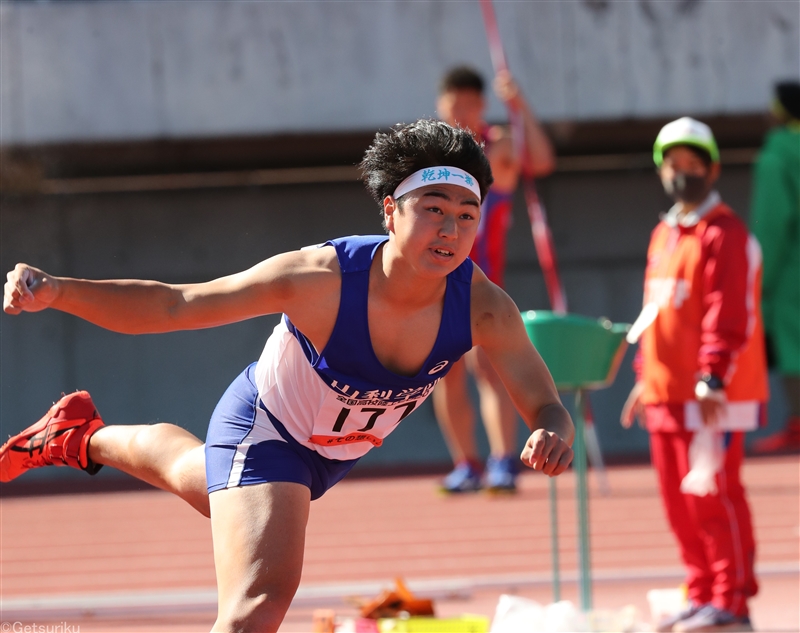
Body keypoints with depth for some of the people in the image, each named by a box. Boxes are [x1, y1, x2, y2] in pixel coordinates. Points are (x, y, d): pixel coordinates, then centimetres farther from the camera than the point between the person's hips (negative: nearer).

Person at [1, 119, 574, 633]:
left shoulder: (483, 309, -31)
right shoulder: (321, 279, -40)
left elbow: (545, 406, -25)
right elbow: (170, 305, -34)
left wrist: (553, 437, -51)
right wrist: (57, 292, -48)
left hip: (334, 452, 6)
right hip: (263, 427, -6)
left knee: (194, 474, 35)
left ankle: (84, 438, 66)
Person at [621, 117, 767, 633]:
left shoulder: (725, 235, -10)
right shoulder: (664, 235, 18)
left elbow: (730, 316, -17)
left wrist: (712, 382, -23)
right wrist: (646, 378, 20)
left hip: (711, 398, -9)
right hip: (667, 393, 9)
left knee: (713, 497, -9)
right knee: (679, 500, 10)